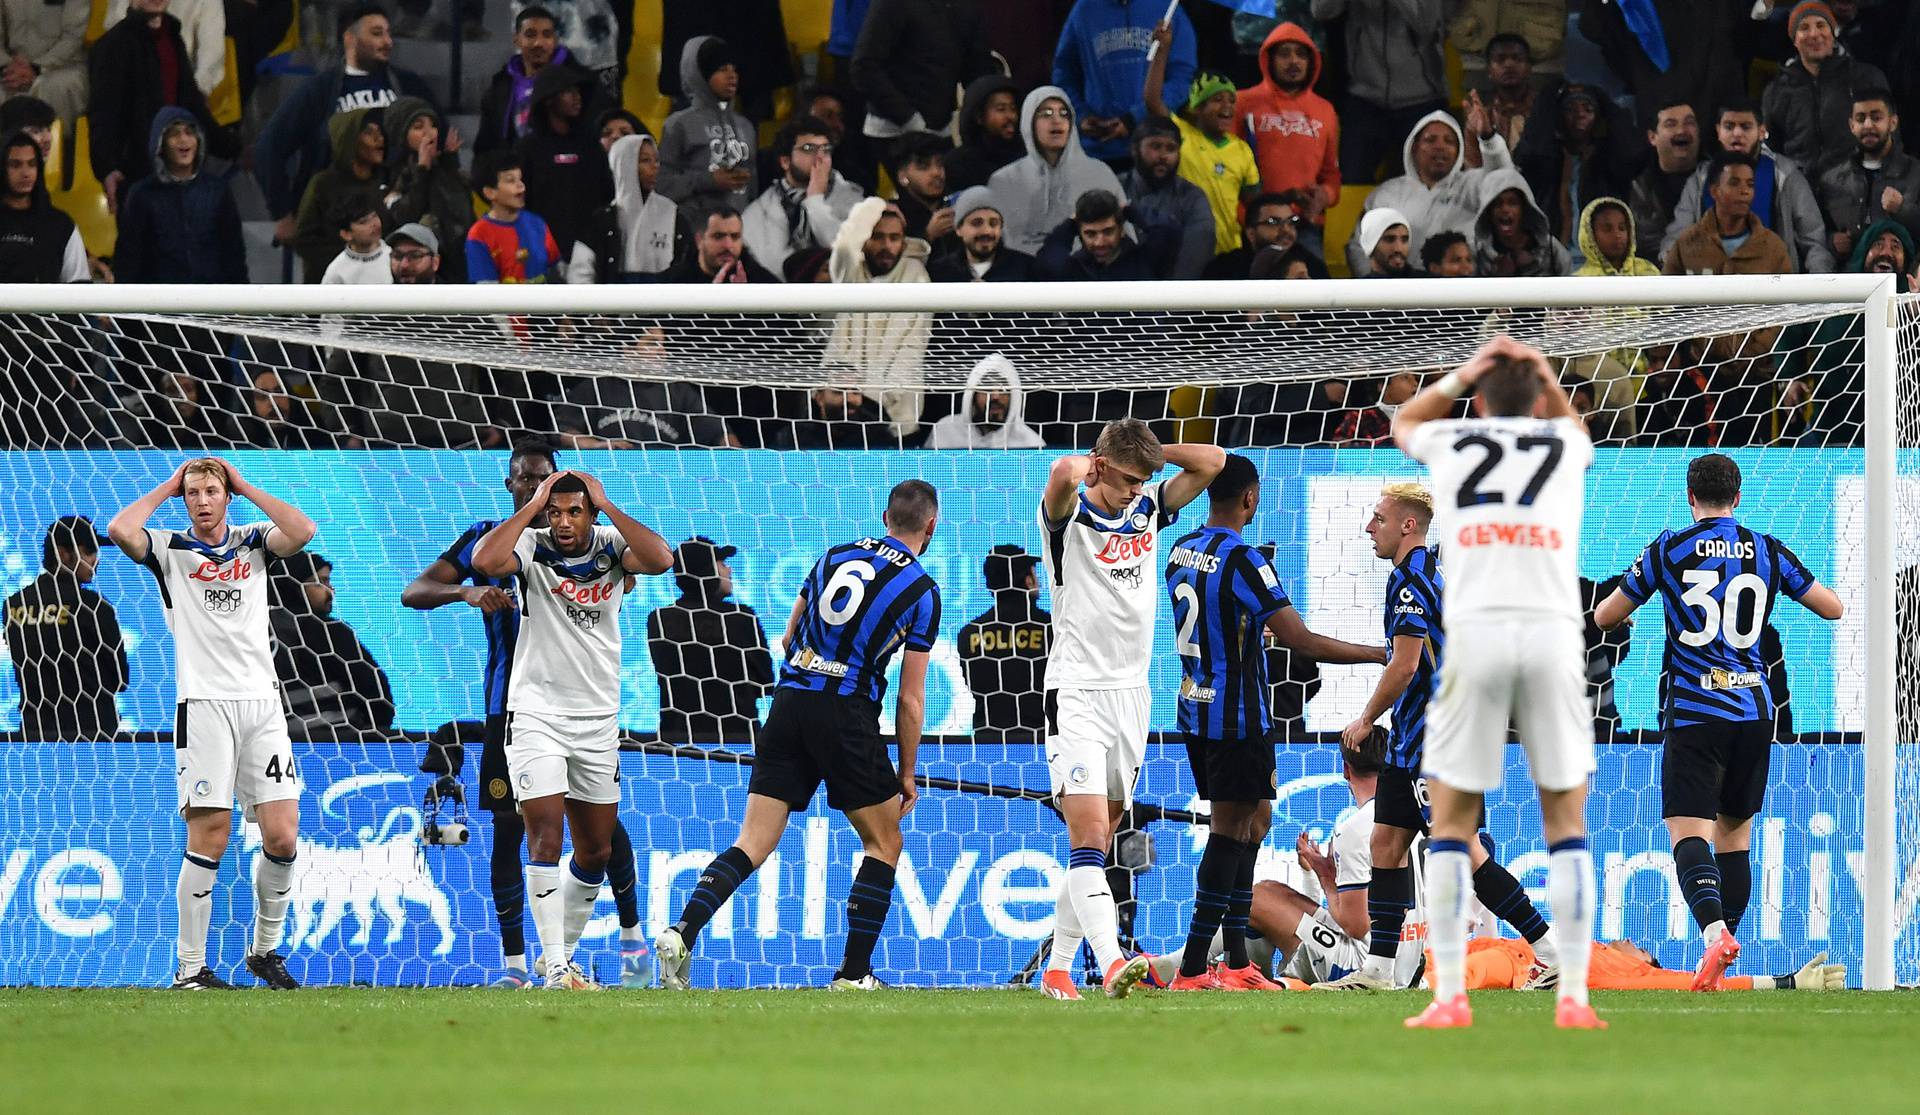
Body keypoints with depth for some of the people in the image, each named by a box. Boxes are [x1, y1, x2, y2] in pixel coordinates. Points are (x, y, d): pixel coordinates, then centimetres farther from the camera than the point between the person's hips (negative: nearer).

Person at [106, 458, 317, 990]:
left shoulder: (253, 541, 14)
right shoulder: (170, 549, 7)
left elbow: (302, 532, -6)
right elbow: (120, 531, -13)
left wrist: (246, 486, 2)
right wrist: (168, 486, 1)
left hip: (261, 703, 3)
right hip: (204, 703, -3)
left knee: (282, 836, -4)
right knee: (209, 836, -8)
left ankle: (265, 950, 14)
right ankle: (190, 967, -3)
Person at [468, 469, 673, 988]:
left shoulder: (611, 546, -2)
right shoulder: (532, 548, -8)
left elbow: (660, 560, -22)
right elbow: (484, 562, -28)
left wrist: (606, 503, -17)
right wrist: (533, 505, -19)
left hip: (598, 718, 4)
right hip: (536, 713, -4)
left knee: (596, 852, 10)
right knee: (546, 835, -14)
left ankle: (560, 954, 27)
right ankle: (555, 967, -14)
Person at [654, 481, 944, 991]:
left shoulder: (835, 556, 13)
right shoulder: (921, 590, 0)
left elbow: (788, 638, 21)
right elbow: (910, 697, 1)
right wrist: (907, 772, 10)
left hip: (789, 700, 4)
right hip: (847, 715, -4)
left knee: (752, 845, 3)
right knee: (883, 843, 13)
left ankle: (682, 932, -17)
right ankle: (853, 973, 7)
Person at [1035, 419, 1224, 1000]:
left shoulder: (1148, 510, 11)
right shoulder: (1071, 516, -7)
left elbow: (1213, 461, 8)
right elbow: (1063, 474, -29)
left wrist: (1146, 452, 2)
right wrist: (1085, 466, -7)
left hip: (1132, 692, 7)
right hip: (1077, 692, -7)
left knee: (1098, 842, 8)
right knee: (1088, 836, -18)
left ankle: (1058, 967, 14)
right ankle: (1112, 962, -32)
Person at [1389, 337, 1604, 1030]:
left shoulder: (1450, 444, 14)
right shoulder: (1566, 445, 16)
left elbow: (1403, 422, 39)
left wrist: (1463, 375, 30)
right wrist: (1544, 376, 28)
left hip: (1475, 634, -1)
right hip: (1554, 633, 1)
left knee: (1453, 820, 5)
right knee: (1566, 816, 6)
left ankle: (1449, 995, -4)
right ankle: (1573, 996, -2)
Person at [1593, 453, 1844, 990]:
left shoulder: (1669, 548, -1)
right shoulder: (1769, 552, 5)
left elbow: (1604, 617, 7)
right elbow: (1833, 608, 13)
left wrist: (1634, 585, 29)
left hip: (1692, 712, -3)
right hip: (1753, 709, 3)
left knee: (1689, 832, -10)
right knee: (1735, 833, 15)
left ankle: (1714, 929, -36)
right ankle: (1724, 955, 15)